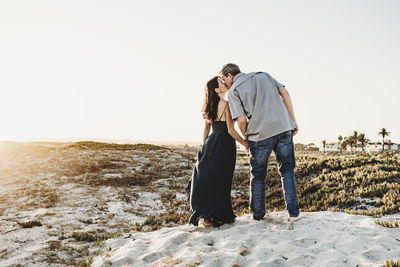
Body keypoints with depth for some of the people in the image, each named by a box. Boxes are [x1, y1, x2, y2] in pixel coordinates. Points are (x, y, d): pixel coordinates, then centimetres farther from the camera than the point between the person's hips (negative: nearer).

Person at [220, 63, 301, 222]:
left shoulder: (233, 91, 5)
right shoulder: (263, 75, 19)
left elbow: (242, 120, -5)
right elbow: (284, 93, 9)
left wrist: (246, 138, 13)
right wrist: (293, 121, 9)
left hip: (260, 134, -3)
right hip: (283, 127, 3)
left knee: (258, 175, 13)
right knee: (287, 171, 13)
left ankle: (258, 214, 20)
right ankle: (293, 213, 9)